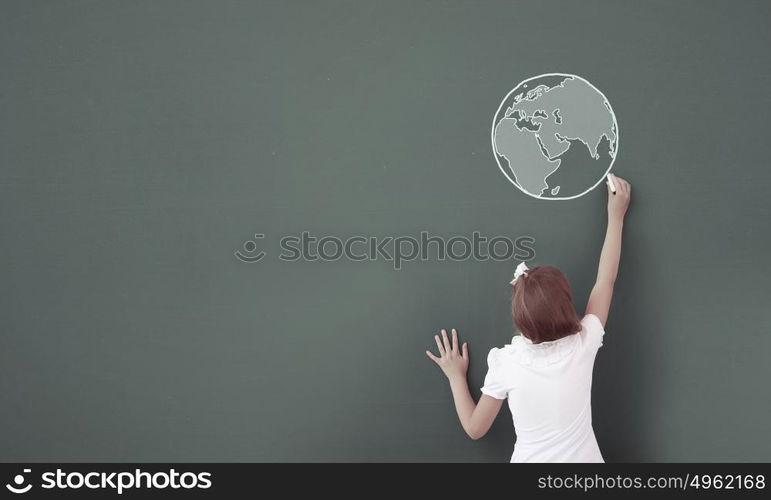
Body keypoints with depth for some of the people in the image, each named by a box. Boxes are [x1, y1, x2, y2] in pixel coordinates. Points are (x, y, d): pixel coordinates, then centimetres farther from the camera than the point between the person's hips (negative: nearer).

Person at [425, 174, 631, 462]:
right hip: (583, 457, 2)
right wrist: (616, 216, 12)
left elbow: (474, 428, -4)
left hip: (530, 457, -1)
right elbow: (605, 280, 3)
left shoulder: (506, 362, -16)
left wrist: (455, 376, 9)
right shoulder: (583, 345, -12)